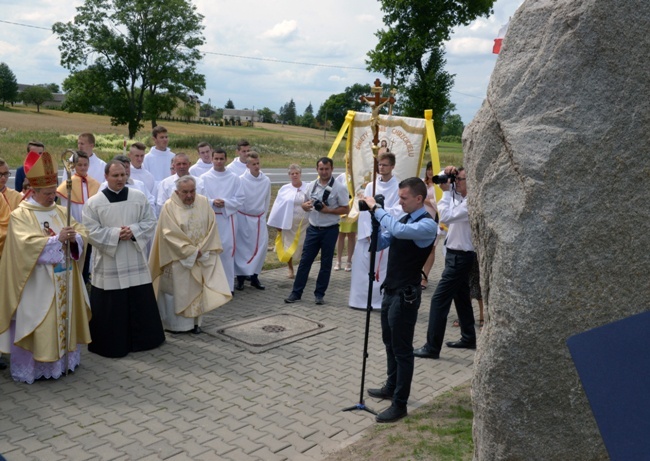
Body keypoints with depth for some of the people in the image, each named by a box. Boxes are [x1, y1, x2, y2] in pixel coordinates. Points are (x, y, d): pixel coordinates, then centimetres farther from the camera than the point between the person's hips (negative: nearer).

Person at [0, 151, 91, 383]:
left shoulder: (60, 211, 11)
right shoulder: (20, 215, -8)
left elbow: (81, 233, 6)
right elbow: (28, 244, -21)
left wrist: (74, 238, -17)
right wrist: (57, 239, -27)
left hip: (63, 281, 6)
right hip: (37, 285, -6)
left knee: (63, 319, 13)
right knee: (35, 325, 0)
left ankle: (61, 359, 25)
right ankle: (31, 367, 11)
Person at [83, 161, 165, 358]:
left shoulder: (139, 197, 3)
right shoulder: (94, 202, -4)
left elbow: (150, 222, 2)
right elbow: (92, 231, -8)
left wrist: (133, 230, -16)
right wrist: (116, 233, -19)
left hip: (136, 261, 3)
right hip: (108, 264, -2)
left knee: (141, 303, 11)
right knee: (110, 308, 3)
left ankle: (142, 339, 27)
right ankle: (110, 344, 17)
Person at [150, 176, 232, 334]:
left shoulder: (204, 202, 0)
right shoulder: (169, 207, -12)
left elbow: (211, 227, -2)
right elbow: (170, 234, -16)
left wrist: (201, 250, -12)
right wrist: (191, 251, -18)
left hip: (202, 257, 4)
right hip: (178, 258, -3)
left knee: (197, 289, 8)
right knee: (177, 290, 4)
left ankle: (194, 321, 18)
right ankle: (175, 323, 16)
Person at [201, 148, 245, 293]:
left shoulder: (235, 178, 5)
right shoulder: (204, 178, 3)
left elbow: (240, 199, 1)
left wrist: (225, 202, -13)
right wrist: (212, 202, -17)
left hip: (228, 218, 0)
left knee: (228, 249, -1)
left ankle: (228, 285, 6)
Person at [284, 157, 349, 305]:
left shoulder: (339, 188, -8)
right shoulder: (311, 185, 5)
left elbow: (346, 209, -7)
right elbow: (305, 204, 15)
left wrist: (328, 210, -19)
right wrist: (306, 206, -9)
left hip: (330, 230, -3)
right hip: (313, 229, 3)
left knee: (326, 263, 7)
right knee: (305, 260, 5)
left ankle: (319, 294, 18)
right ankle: (296, 292, 12)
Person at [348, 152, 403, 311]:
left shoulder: (399, 187, -2)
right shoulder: (370, 186, 7)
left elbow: (398, 212, -8)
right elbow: (364, 211, 2)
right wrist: (367, 233, -7)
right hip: (367, 234, 3)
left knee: (385, 269, 0)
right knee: (362, 266, 4)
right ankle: (360, 299, 15)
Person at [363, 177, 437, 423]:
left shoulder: (427, 224, -17)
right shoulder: (403, 219, 10)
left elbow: (399, 231, -36)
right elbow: (379, 244, 11)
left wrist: (377, 208, -25)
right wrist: (374, 218, -4)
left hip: (406, 294, -9)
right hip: (391, 290, 9)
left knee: (402, 349, -1)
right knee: (390, 342, 21)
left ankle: (400, 405, 9)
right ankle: (391, 387, 39)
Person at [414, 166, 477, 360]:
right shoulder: (460, 197, 7)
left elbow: (446, 216, -31)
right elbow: (439, 183, 18)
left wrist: (446, 192, -22)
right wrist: (446, 174, -3)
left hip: (460, 257, -10)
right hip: (457, 254, 10)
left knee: (439, 299, -8)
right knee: (461, 297, 19)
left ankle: (432, 347, -4)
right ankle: (468, 338, 32)